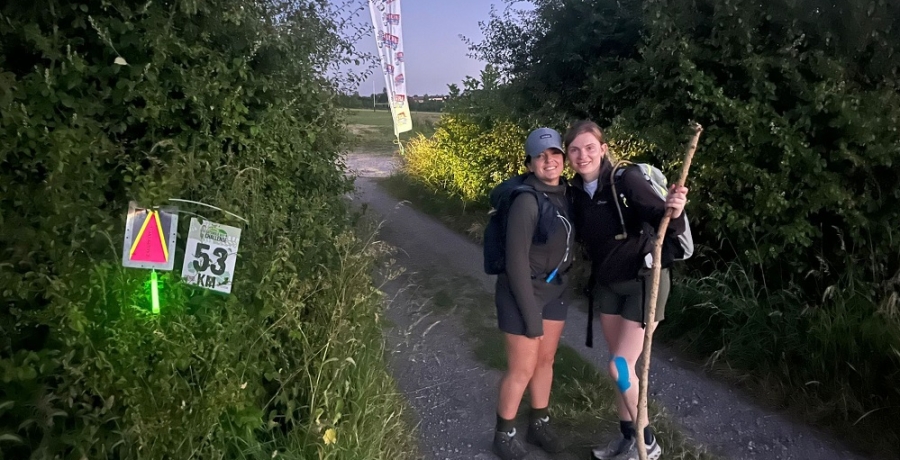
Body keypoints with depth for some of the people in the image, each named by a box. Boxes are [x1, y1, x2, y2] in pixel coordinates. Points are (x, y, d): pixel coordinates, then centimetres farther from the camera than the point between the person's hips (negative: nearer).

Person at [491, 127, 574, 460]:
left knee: (546, 360, 18)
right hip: (522, 294, -7)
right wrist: (531, 316, -20)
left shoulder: (565, 194, -2)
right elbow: (516, 263, -23)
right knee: (522, 369, 4)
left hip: (554, 291, 7)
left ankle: (539, 424, 38)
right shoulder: (527, 201, -24)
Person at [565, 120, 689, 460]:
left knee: (620, 366, -6)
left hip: (644, 281, -6)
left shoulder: (627, 179, -22)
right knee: (620, 365, 14)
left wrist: (674, 212, -49)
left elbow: (664, 222, -31)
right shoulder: (576, 191, -3)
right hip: (607, 283, 7)